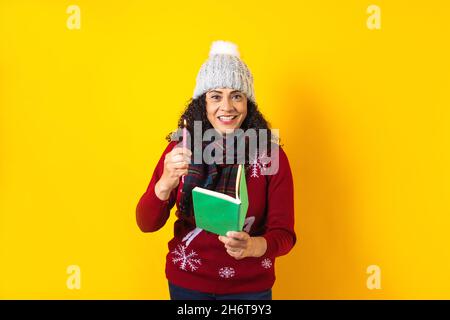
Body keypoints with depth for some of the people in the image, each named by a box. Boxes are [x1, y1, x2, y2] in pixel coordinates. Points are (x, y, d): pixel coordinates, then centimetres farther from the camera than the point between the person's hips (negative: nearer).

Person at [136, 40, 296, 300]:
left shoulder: (270, 154, -13)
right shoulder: (181, 148, -9)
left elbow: (284, 233, -12)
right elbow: (147, 224, -12)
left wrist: (252, 246, -33)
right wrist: (166, 183, -32)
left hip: (250, 285, -1)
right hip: (187, 281, 2)